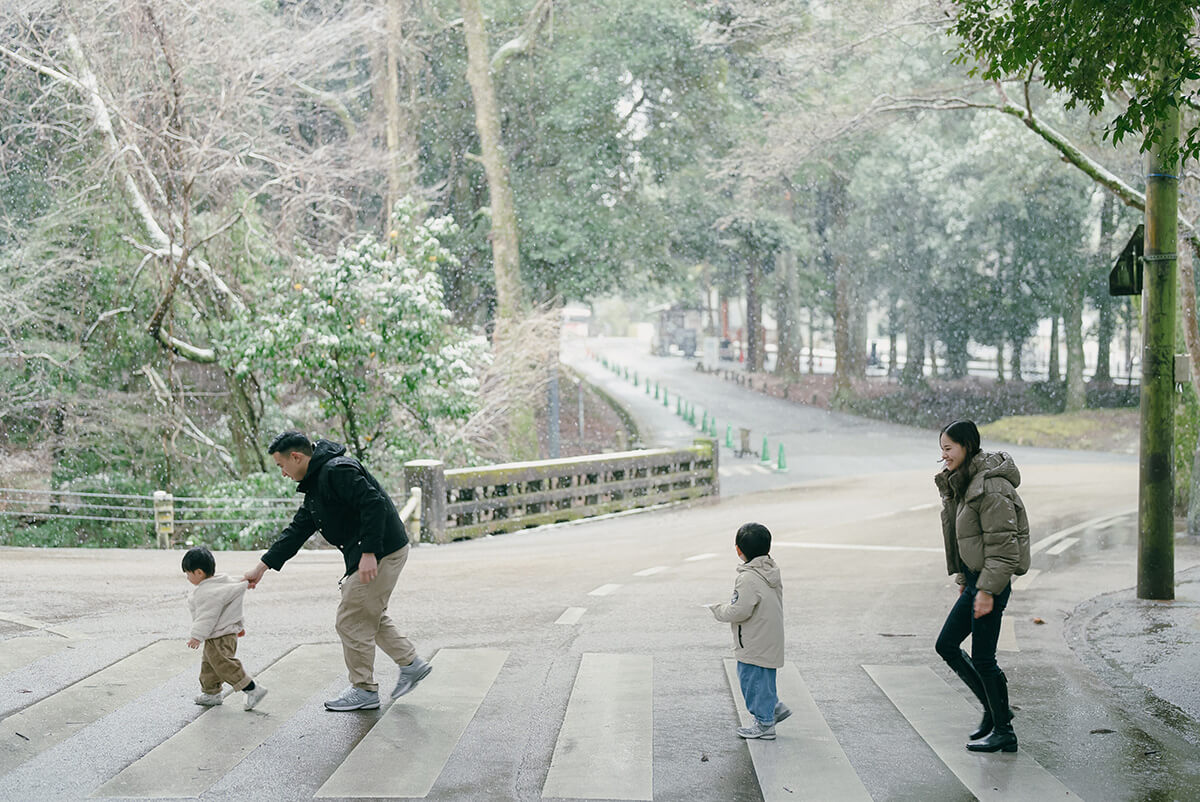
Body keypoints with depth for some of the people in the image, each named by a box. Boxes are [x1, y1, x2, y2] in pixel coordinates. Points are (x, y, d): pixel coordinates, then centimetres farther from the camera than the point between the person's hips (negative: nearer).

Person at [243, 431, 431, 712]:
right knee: (369, 615, 20)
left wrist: (369, 552, -28)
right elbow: (297, 530, 20)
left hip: (381, 553, -11)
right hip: (363, 555, 11)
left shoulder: (338, 471, -17)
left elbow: (374, 505, -26)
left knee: (352, 621, -3)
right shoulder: (315, 484, 16)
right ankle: (411, 664, 28)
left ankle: (364, 690, 7)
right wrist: (263, 566, 18)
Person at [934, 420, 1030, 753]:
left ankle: (1004, 732, 10)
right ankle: (994, 707, 23)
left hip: (991, 583, -10)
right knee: (946, 644, 13)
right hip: (974, 578, 10)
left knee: (982, 657, -3)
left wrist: (987, 590, -21)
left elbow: (1003, 546, -20)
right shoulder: (962, 483, 11)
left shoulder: (992, 488, -19)